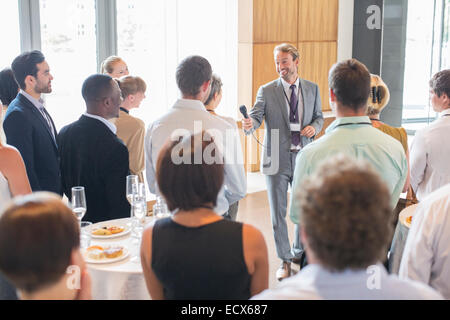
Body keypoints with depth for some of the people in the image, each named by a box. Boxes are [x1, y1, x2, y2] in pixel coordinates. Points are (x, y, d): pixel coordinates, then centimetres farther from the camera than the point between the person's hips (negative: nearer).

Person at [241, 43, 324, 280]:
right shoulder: (267, 91, -3)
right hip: (277, 159, -2)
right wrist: (249, 124, -36)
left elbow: (319, 117, 14)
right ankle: (284, 260, 20)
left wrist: (314, 127, -8)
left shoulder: (312, 89, 6)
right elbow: (256, 115, -13)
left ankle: (299, 252, 36)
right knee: (278, 213, 5)